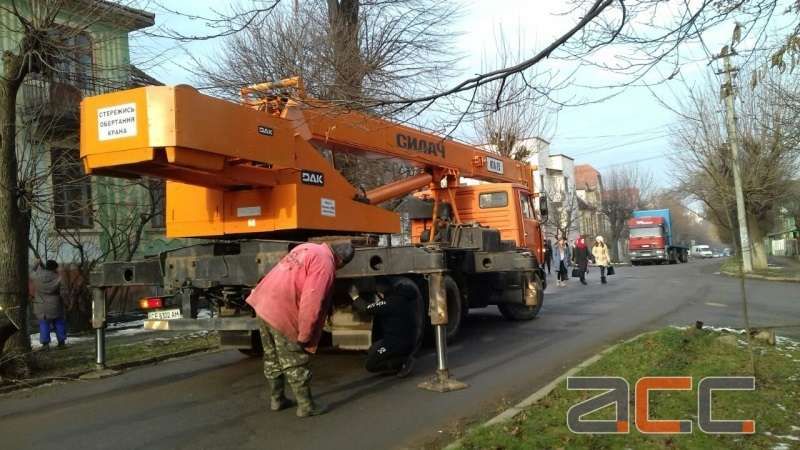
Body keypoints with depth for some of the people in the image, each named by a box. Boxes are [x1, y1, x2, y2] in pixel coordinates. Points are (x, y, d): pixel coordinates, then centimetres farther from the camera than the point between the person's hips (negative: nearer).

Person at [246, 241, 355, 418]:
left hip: (264, 304, 9)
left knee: (273, 358, 21)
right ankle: (306, 406, 15)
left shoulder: (307, 249, 13)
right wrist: (304, 336, -13)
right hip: (282, 313, -9)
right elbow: (311, 303, -19)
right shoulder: (325, 264, -14)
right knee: (294, 363, 4)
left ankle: (276, 399, 34)